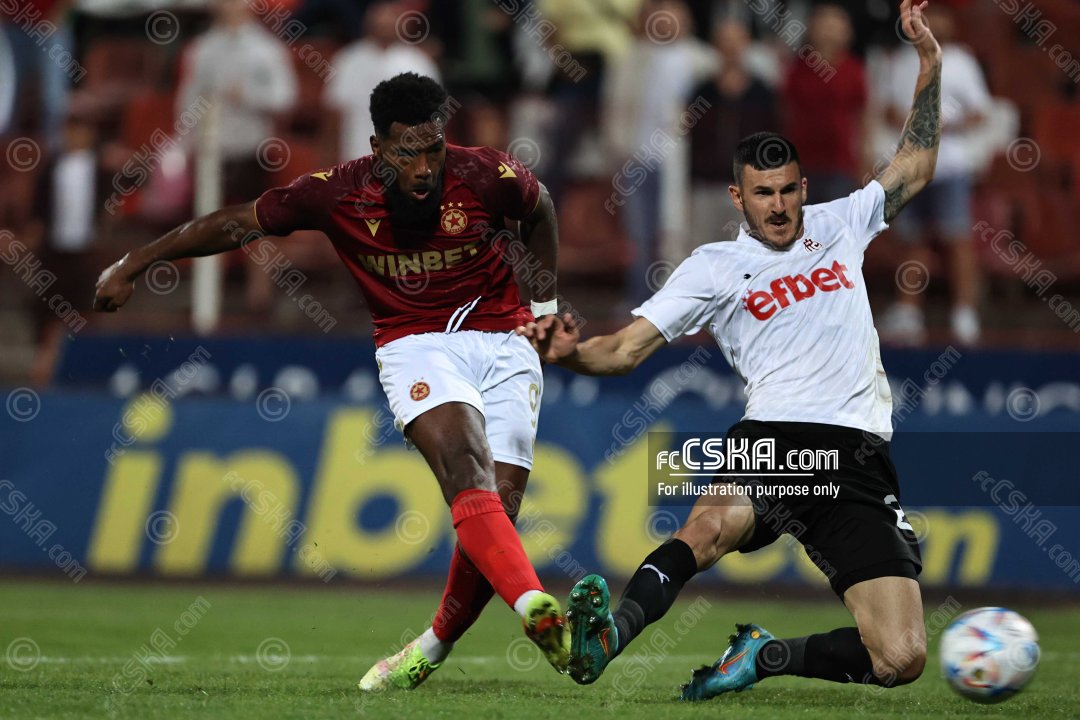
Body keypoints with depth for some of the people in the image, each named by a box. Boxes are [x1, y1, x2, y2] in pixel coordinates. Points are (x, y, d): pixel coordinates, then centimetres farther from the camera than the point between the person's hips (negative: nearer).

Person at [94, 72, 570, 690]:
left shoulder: (487, 176, -11)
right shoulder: (337, 193, -11)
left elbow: (539, 207, 13)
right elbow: (243, 222, 2)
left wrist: (545, 302, 15)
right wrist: (133, 265, 7)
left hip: (503, 342, 1)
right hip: (414, 345, -1)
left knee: (498, 508, -12)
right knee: (466, 467, -30)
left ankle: (433, 650, 9)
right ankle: (535, 608, -49)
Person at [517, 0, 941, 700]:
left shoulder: (839, 224, 20)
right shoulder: (715, 266, 10)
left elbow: (915, 169, 29)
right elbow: (629, 348, 4)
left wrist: (930, 63, 19)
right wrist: (572, 352, -18)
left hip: (862, 459, 3)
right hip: (773, 439, -3)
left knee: (901, 659, -12)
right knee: (716, 521, -42)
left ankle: (764, 655, 6)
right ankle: (610, 635, -50)